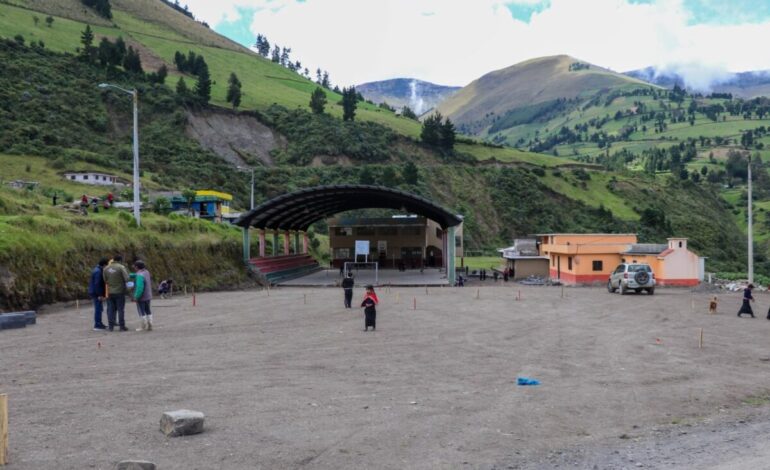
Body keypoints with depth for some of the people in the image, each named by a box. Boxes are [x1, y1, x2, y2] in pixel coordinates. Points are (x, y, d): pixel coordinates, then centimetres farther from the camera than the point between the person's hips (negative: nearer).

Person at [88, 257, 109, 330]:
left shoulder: (97, 270, 14)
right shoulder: (98, 272, -19)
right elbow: (97, 284, -24)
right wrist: (100, 295, -22)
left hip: (94, 292, 11)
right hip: (96, 293, -11)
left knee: (99, 309, 17)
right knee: (98, 309, -6)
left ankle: (99, 324, 26)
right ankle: (97, 325, -3)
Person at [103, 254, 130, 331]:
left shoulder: (106, 268, 4)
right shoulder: (121, 267, -12)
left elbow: (105, 280, 7)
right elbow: (126, 279, -16)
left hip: (110, 292, 4)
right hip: (119, 291, -4)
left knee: (111, 309, 10)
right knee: (120, 309, 2)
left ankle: (111, 326, 11)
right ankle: (122, 326, 4)